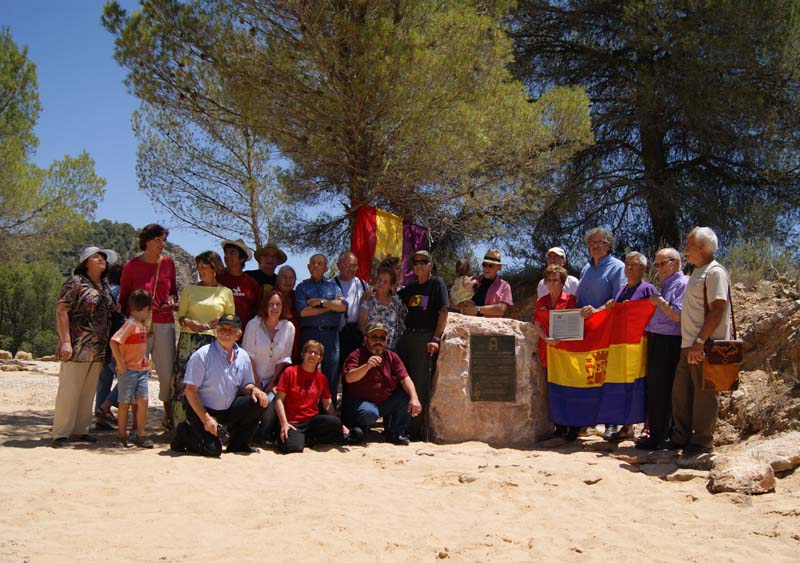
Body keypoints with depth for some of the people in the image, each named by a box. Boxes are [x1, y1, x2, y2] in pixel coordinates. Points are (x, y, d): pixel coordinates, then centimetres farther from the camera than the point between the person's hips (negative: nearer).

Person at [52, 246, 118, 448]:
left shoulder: (104, 286, 17)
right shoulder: (75, 282, -5)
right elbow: (61, 311, -10)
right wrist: (65, 341, -18)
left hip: (98, 350, 7)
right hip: (77, 348, -7)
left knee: (88, 391, 9)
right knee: (69, 390, -6)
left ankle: (79, 430, 17)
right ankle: (61, 433, 0)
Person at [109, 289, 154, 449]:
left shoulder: (141, 325, 13)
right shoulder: (130, 324, -14)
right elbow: (114, 341, -22)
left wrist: (146, 362, 16)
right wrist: (120, 363, -21)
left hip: (142, 370, 7)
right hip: (128, 370, -7)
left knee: (143, 401, 0)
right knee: (125, 403, 4)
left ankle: (140, 436, 7)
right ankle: (122, 437, 13)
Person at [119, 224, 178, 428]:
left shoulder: (168, 263, 9)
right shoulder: (132, 265, 0)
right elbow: (123, 298, 6)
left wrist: (172, 299, 0)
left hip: (165, 323, 3)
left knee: (168, 373, 1)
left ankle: (168, 415, 19)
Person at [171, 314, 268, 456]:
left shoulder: (243, 357, 3)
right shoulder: (202, 355, -15)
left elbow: (245, 385, 13)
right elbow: (190, 391, -16)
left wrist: (253, 389, -13)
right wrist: (206, 419, -22)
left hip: (229, 410, 6)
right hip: (201, 410, -6)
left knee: (259, 402, -14)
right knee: (213, 450, -22)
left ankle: (238, 443, 3)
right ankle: (184, 433, 9)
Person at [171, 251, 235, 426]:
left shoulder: (226, 292, 10)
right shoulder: (189, 289, 13)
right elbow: (180, 314, 12)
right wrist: (188, 323, -9)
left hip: (214, 342, -1)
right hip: (189, 340, 1)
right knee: (184, 381, -7)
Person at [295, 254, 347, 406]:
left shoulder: (333, 286, 17)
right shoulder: (302, 287, 10)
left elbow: (343, 306, 0)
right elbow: (302, 311, -7)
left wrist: (321, 302, -6)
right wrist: (331, 305, -2)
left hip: (331, 335, 2)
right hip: (309, 334, -2)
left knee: (331, 375, 3)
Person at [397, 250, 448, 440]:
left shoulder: (437, 283, 1)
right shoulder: (409, 288, 19)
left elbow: (443, 312, -7)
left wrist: (436, 338, -16)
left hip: (425, 338, -6)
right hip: (406, 337, 6)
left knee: (420, 384, -4)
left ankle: (417, 429, 1)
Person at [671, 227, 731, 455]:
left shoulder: (715, 272, -12)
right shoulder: (698, 272, 18)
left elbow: (717, 310, -20)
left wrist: (700, 341, -23)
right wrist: (691, 342, 17)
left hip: (705, 347, -9)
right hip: (689, 345, 10)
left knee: (704, 393, 0)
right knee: (681, 391, 13)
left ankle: (702, 440, 10)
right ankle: (681, 437, 24)